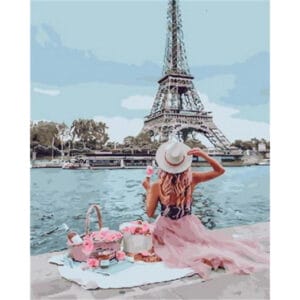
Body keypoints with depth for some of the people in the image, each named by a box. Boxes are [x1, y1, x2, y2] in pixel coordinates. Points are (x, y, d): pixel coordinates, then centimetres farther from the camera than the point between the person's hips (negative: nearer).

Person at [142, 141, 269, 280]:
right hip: (188, 227, 3)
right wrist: (204, 155, -17)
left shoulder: (157, 186, -21)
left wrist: (148, 189, 1)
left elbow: (150, 213, -8)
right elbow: (220, 170, -3)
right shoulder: (191, 179, -15)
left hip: (167, 231, -2)